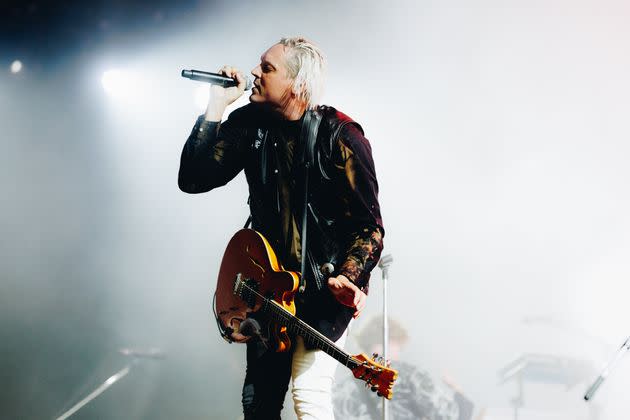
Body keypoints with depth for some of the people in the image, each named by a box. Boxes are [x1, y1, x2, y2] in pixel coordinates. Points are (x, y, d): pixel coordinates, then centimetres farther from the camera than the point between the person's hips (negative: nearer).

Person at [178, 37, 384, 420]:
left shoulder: (341, 136, -15)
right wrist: (216, 107, -13)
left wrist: (349, 277, -28)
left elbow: (369, 225, -13)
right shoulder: (250, 123, 0)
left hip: (326, 285, -5)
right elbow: (192, 179, -7)